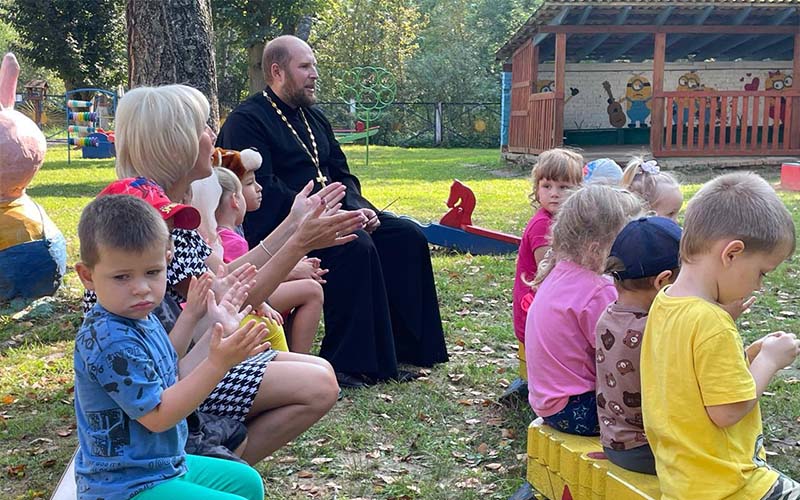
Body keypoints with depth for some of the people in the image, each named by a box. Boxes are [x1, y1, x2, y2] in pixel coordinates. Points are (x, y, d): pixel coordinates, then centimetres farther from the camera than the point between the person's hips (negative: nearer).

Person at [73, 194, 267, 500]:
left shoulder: (140, 317, 2)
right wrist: (218, 364, -31)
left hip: (162, 464, 10)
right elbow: (157, 415, -26)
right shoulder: (111, 341, -28)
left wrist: (189, 317, 13)